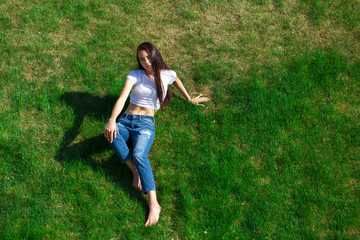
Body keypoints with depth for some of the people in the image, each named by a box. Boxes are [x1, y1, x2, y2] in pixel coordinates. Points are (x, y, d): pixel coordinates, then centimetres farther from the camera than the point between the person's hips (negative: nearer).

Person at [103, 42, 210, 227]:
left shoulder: (167, 75, 8)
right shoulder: (135, 76, 2)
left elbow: (176, 80, 34)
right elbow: (122, 98, -14)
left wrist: (190, 99, 44)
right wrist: (112, 120, -32)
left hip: (146, 123, -1)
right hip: (125, 121, 1)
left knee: (139, 155, -35)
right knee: (110, 132, -37)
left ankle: (154, 204, -43)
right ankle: (135, 171, -29)